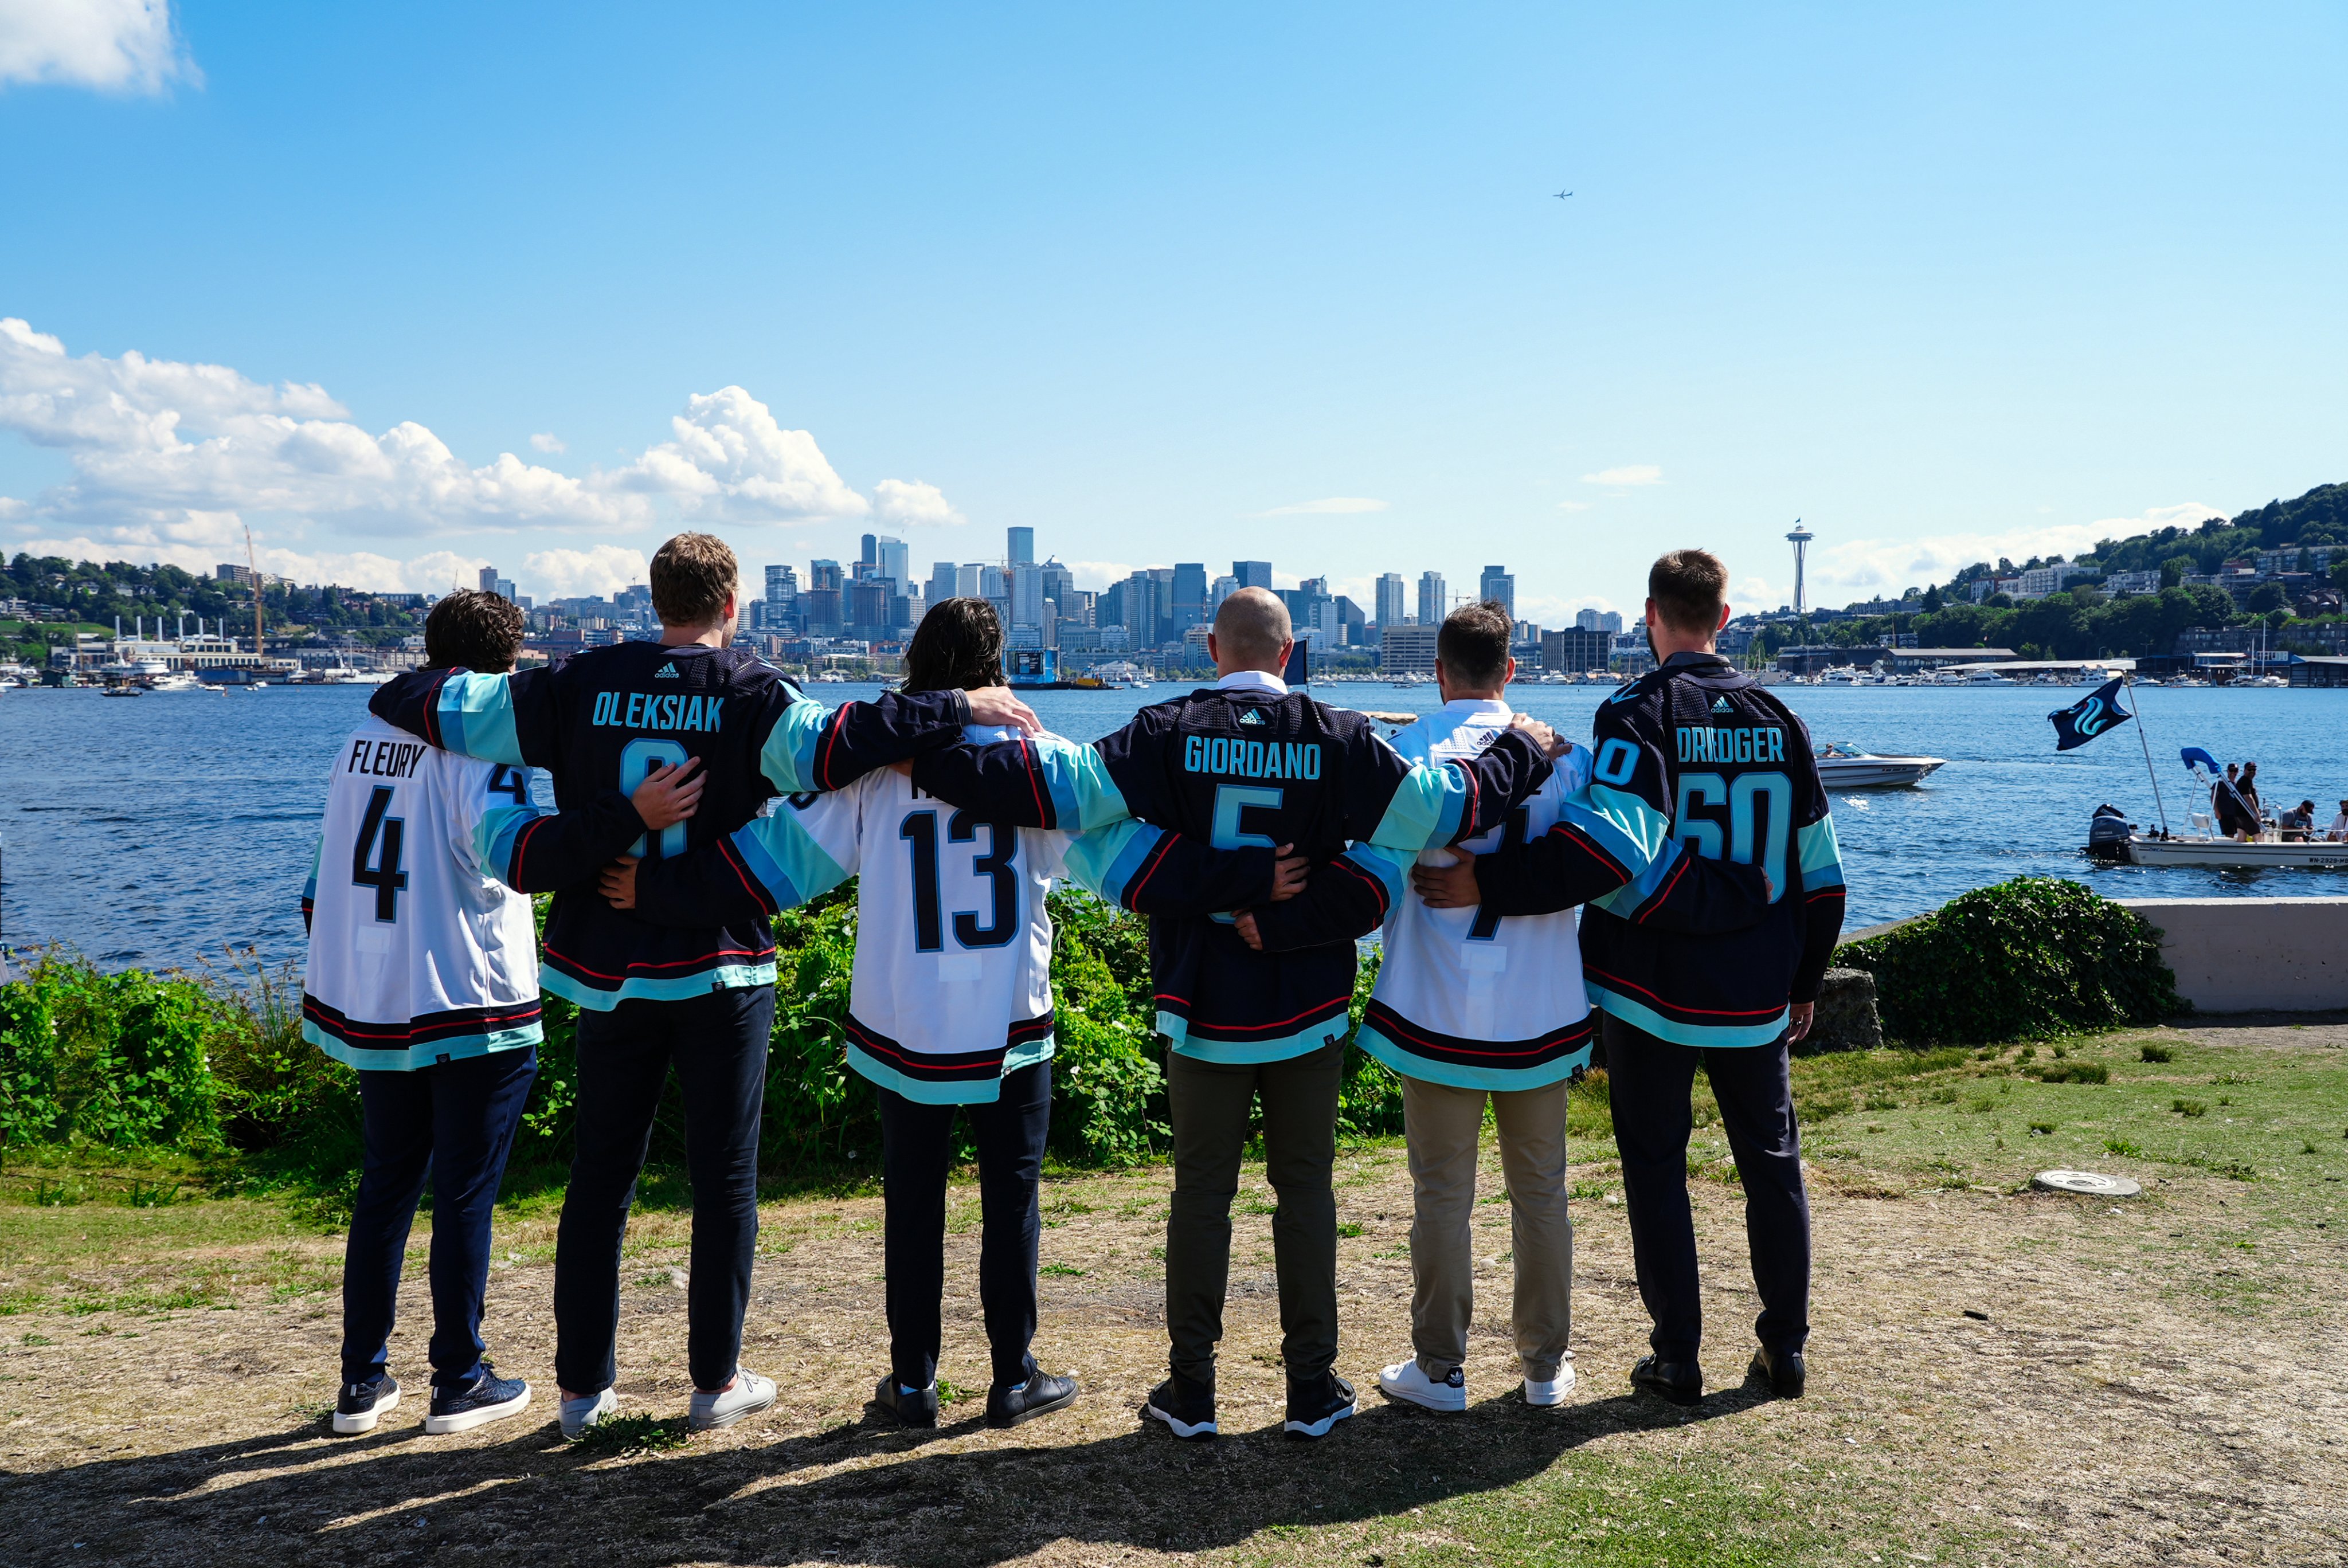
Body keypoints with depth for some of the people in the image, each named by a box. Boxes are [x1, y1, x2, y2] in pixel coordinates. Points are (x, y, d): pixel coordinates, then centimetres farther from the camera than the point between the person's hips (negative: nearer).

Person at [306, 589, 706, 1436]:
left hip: (370, 1010, 7)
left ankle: (361, 1382, 24)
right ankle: (459, 1384, 14)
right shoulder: (479, 749, -14)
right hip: (473, 1016, -7)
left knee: (383, 1187, 17)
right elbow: (519, 854, -32)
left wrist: (343, 985, 26)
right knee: (465, 1195, 4)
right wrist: (631, 815, -38)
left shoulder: (362, 741, 10)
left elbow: (324, 879, 17)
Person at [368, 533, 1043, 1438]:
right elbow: (830, 747, -27)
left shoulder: (582, 687, 2)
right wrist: (958, 711, -23)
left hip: (608, 969, 3)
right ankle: (716, 1381, 15)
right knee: (725, 1177, 8)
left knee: (599, 1177, 13)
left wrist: (397, 697, 27)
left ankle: (584, 1387, 20)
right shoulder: (750, 693, -9)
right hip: (721, 971, -3)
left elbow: (448, 707, 5)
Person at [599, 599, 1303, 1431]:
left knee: (912, 1205, 13)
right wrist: (1253, 878, -6)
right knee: (1011, 1203, 11)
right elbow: (1124, 854, -9)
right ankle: (1014, 1379, 20)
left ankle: (913, 1382, 22)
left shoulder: (873, 766, -4)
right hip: (1012, 1032, -1)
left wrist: (654, 887, 5)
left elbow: (779, 855, -3)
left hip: (903, 1033, 1)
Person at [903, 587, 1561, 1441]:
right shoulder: (1339, 738, -5)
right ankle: (1312, 1389, 17)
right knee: (1305, 1190, 10)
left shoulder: (1170, 733, -6)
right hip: (1309, 1012, 1)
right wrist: (1524, 751, 13)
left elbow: (1062, 787, -13)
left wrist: (931, 760, -4)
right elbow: (1441, 807, -5)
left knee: (1201, 1192, 9)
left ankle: (1191, 1391, 16)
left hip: (1202, 1010, 0)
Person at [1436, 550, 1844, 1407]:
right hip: (1757, 997, 5)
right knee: (1773, 1162, 17)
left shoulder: (1638, 712, -11)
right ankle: (1784, 1349, 24)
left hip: (1652, 990, -4)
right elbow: (1820, 869, 10)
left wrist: (1484, 880, -29)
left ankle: (1677, 1357, 13)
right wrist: (1805, 983, 20)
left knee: (1655, 1168, 8)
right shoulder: (1777, 717, 6)